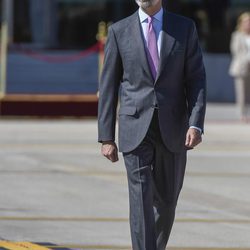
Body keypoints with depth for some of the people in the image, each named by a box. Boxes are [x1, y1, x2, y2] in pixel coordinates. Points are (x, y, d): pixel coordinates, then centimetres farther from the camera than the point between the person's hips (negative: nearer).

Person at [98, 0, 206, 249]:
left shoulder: (185, 28, 4)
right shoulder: (119, 31, 2)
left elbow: (196, 80, 1)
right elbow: (108, 86, 3)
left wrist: (196, 124, -13)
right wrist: (106, 137, -1)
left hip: (172, 130, 2)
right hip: (136, 129, -2)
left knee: (166, 201, 12)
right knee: (141, 200, -12)